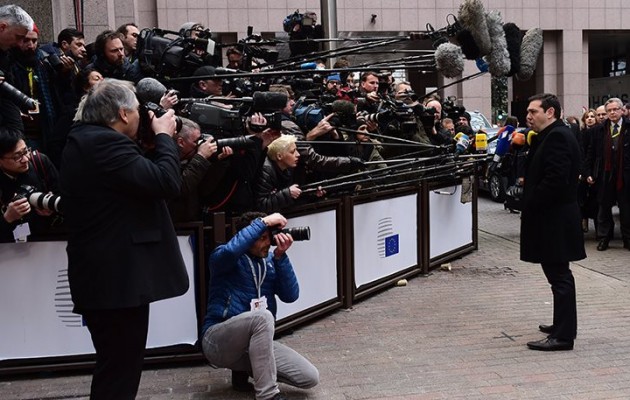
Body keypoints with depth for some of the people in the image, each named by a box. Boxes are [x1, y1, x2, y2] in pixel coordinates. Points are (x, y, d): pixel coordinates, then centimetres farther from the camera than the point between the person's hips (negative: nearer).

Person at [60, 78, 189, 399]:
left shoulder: (83, 141, 14)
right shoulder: (106, 143, -19)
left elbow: (140, 178, 19)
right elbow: (166, 182, -23)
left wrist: (155, 137, 10)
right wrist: (164, 136, -8)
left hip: (101, 276, 11)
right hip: (118, 278, -11)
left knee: (113, 369, 21)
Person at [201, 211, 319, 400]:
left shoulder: (270, 260, 9)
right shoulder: (225, 258, -6)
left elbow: (291, 296, -3)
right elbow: (230, 250, -33)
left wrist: (280, 256, -12)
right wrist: (264, 222, -25)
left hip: (256, 341, 6)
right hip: (219, 341, -6)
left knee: (310, 377, -9)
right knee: (262, 316, -36)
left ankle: (247, 369, 11)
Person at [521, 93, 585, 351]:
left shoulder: (557, 136, -17)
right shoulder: (550, 136, 16)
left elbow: (555, 179, -25)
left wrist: (530, 206, -17)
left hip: (555, 220, -10)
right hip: (552, 217, 10)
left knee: (559, 275, -5)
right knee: (558, 274, 17)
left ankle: (563, 335, 0)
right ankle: (562, 325, 28)